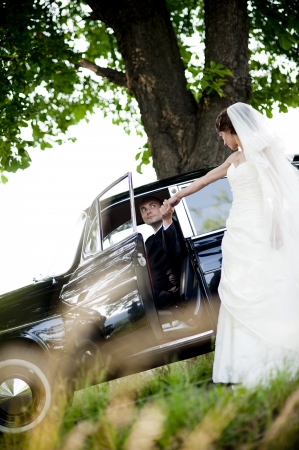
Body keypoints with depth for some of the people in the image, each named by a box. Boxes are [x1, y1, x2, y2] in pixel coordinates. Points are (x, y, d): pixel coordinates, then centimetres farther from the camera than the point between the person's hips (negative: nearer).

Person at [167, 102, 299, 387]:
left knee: (266, 293, -10)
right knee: (239, 297, 1)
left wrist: (275, 227, -17)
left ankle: (275, 360, -7)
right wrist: (178, 196, 43)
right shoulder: (235, 158, 20)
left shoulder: (260, 149, -3)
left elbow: (275, 187, -10)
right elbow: (206, 179, 33)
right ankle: (245, 365, 1)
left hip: (260, 231, -7)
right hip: (238, 232, 7)